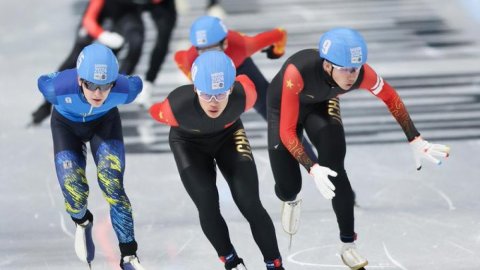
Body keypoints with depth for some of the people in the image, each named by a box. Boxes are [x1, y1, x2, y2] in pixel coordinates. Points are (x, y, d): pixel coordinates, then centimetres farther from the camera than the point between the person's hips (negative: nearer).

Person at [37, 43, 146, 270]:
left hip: (105, 122, 0)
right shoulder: (59, 87, -41)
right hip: (66, 125, 0)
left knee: (113, 186, -17)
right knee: (74, 193, -9)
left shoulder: (125, 89, -37)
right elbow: (43, 81, -15)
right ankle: (82, 222, 29)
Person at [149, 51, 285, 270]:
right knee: (208, 207, -10)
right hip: (189, 143, -1)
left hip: (228, 136, 1)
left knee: (250, 205, -6)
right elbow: (155, 112, -17)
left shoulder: (243, 95, -37)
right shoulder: (177, 106, -41)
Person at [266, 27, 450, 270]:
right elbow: (287, 131, -39)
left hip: (321, 104, 2)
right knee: (288, 187, 0)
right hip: (284, 106, -2)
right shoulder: (297, 72, -45)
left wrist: (415, 141, -14)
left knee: (334, 173, -18)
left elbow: (390, 98, -13)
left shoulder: (361, 74, -34)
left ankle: (348, 245, -3)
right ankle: (290, 200, 40)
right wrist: (312, 168, -51)